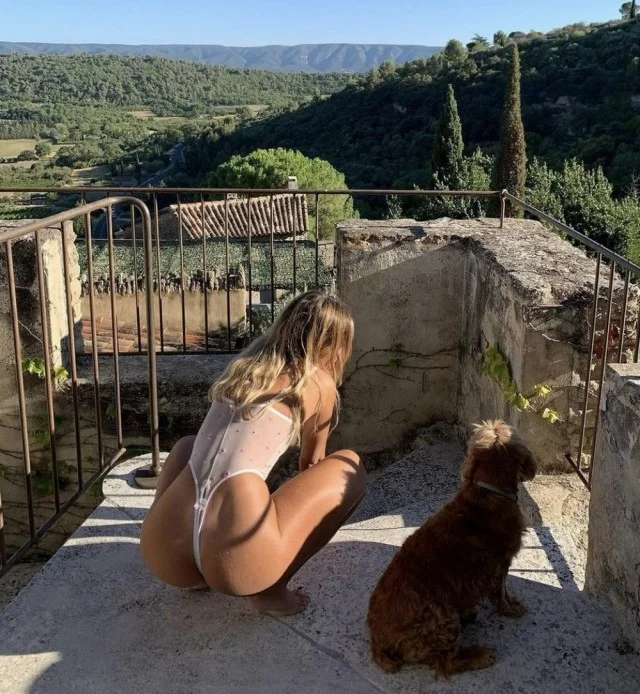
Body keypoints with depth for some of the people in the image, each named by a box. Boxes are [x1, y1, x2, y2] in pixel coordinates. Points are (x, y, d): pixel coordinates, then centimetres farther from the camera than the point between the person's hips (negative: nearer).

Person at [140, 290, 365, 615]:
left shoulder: (244, 363, 22)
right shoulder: (320, 384, 9)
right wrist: (305, 505, 50)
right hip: (234, 562, -6)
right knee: (350, 468, 14)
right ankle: (271, 587, 7)